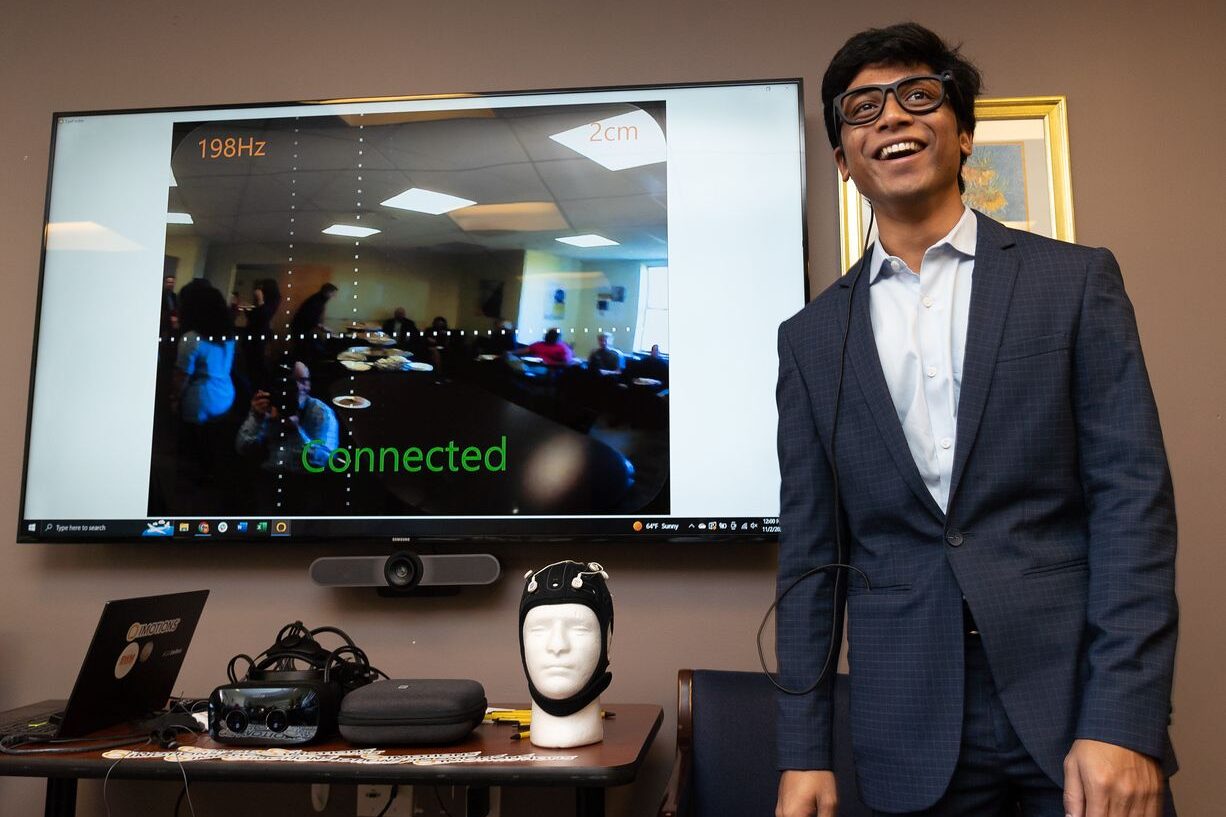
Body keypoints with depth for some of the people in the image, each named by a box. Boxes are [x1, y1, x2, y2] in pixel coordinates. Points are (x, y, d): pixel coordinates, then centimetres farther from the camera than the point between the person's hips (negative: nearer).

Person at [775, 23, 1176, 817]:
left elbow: (1133, 498, -4)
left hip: (1076, 703, -1)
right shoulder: (813, 336, 6)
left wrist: (1124, 722, -13)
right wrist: (804, 750, 3)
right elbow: (811, 550, 5)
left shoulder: (1076, 280, 2)